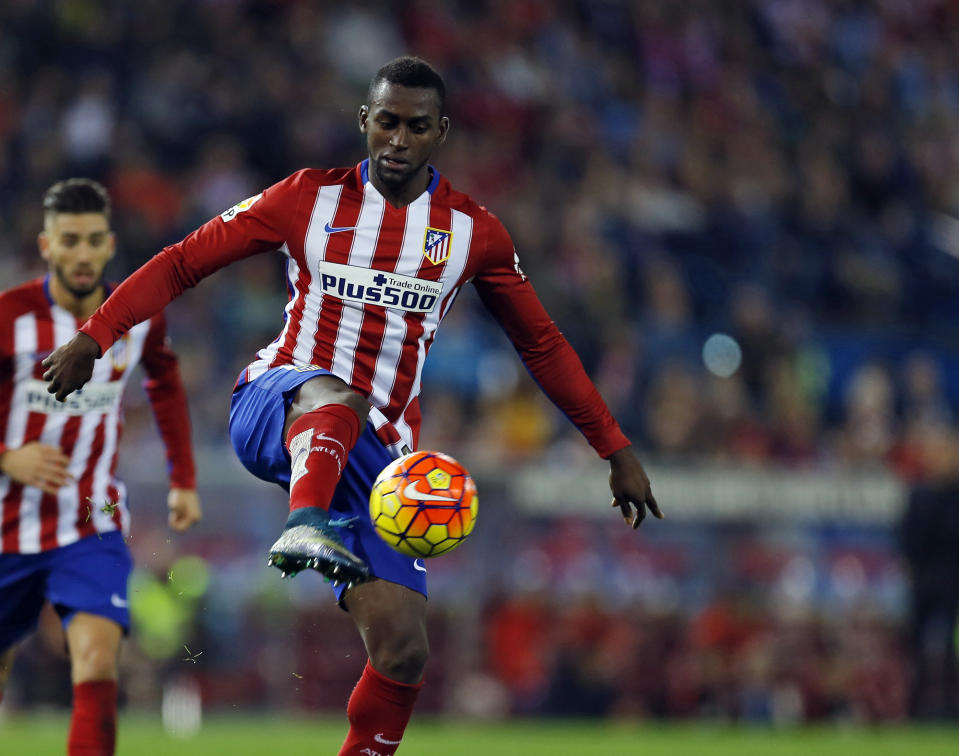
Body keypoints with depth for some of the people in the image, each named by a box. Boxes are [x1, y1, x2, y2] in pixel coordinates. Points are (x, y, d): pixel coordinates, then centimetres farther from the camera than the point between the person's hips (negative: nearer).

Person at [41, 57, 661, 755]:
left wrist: (617, 450, 15)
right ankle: (306, 525, -63)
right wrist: (94, 337, -5)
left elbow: (543, 345, 17)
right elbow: (184, 263, 6)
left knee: (404, 651, -12)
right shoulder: (311, 199, 3)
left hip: (375, 451, 3)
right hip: (273, 410, -2)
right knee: (339, 392, -41)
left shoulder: (472, 231, 8)